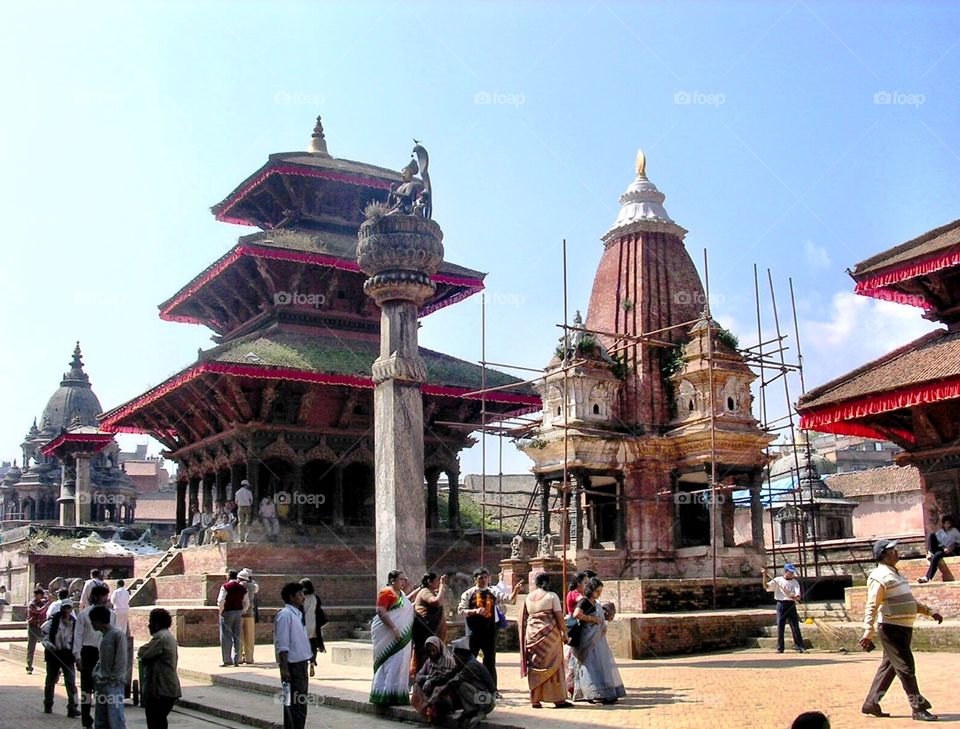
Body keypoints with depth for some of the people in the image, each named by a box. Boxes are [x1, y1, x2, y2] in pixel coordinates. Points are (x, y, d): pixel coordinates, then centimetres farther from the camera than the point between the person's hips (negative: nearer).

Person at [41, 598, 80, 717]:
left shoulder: (74, 622, 6)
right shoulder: (53, 620, -4)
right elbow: (44, 633, -4)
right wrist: (47, 643, -21)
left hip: (68, 655, 1)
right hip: (53, 653, -1)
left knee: (71, 681, -8)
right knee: (50, 680, 13)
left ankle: (72, 708, -10)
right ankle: (48, 705, 32)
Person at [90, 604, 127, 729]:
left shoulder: (118, 634, -12)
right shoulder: (103, 635, 15)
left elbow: (121, 661, -15)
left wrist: (115, 680, -16)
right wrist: (96, 673, 10)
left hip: (113, 685, -9)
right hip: (102, 684, 9)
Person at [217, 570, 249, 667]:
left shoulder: (225, 586, -9)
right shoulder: (242, 588, 8)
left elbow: (221, 601, -16)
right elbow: (247, 603, 9)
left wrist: (221, 611, -4)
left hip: (227, 613, -5)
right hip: (238, 613, 5)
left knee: (226, 637, 1)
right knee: (236, 637, 8)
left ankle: (227, 660, 2)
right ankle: (236, 660, 9)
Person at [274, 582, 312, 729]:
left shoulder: (297, 614, 14)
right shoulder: (285, 615, -14)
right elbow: (282, 645, -18)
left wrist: (309, 661, 21)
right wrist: (284, 669, -21)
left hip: (301, 663, 9)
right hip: (292, 665, -9)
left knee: (299, 705, 14)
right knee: (295, 706, -7)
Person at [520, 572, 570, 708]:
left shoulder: (528, 598, 9)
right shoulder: (552, 596, -3)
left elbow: (522, 619, 12)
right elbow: (559, 616, -8)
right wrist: (565, 632, -1)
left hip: (532, 634, 4)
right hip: (550, 634, -4)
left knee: (535, 666, 8)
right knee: (554, 666, 3)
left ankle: (535, 700, 8)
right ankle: (558, 699, 4)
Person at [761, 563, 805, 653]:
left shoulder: (795, 582, 6)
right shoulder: (777, 580, 4)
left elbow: (798, 596, -4)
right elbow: (766, 586, -4)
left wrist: (795, 597, -27)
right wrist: (764, 575, -15)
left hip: (791, 605, 1)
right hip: (781, 604, -1)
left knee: (795, 626, -1)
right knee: (780, 626, 1)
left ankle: (799, 646, 5)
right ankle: (780, 648, 7)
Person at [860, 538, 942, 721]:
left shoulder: (896, 574, 17)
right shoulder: (880, 577, -14)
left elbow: (910, 601, 29)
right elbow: (871, 607, -21)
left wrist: (929, 612, 26)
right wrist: (868, 632, -29)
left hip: (904, 628, 10)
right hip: (892, 628, -10)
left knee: (888, 666, 13)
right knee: (906, 668, -4)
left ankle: (871, 704, 20)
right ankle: (919, 708, 4)